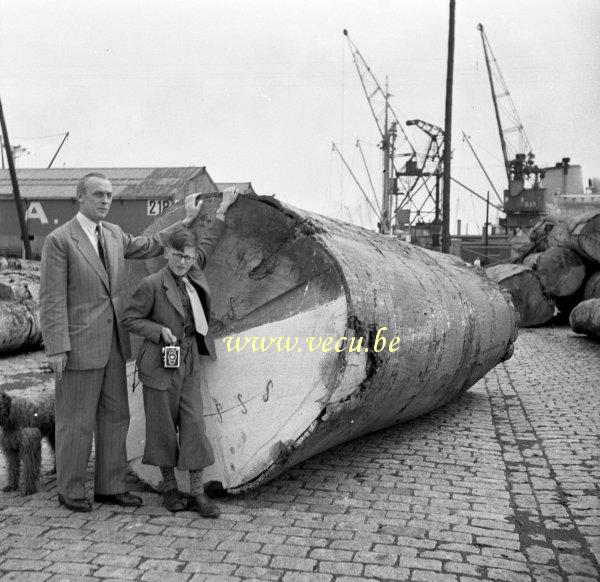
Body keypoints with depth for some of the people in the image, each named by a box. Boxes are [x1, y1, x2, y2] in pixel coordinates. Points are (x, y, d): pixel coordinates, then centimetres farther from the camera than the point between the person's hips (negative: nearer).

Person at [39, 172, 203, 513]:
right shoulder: (59, 240, -10)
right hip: (79, 345, -7)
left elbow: (149, 246, 26)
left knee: (115, 417, 11)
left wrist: (186, 222, 20)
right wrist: (57, 348, -17)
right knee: (76, 421, 4)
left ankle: (110, 486, 24)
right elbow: (52, 299, -13)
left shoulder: (114, 234, 9)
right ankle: (71, 490, 21)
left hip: (113, 344, 7)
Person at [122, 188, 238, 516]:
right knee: (163, 427, 6)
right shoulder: (152, 285, -11)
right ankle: (169, 486, 24)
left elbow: (208, 242, 20)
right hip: (160, 366, -4)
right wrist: (159, 330, -16)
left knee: (194, 425, 1)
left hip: (189, 365, 5)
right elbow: (129, 319, -3)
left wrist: (223, 209, 25)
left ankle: (197, 493, 7)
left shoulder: (192, 273, 4)